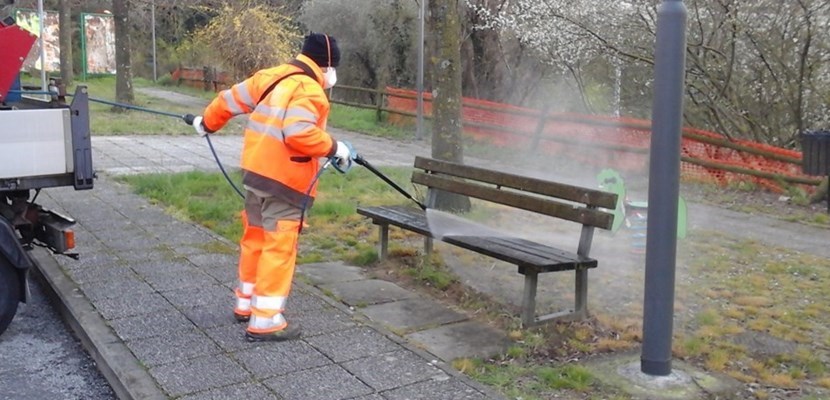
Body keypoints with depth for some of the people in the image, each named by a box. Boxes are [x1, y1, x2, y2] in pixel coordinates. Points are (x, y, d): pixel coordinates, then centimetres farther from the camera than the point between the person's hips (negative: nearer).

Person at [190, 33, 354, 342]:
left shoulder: (271, 76, 10)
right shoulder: (308, 91, -15)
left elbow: (231, 99, 19)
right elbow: (299, 132, -31)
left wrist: (207, 123, 35)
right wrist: (334, 148, -18)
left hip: (256, 172, 9)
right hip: (284, 180, -9)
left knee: (256, 238, 19)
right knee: (279, 247, -3)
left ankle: (246, 303, 33)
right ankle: (265, 320, 1)